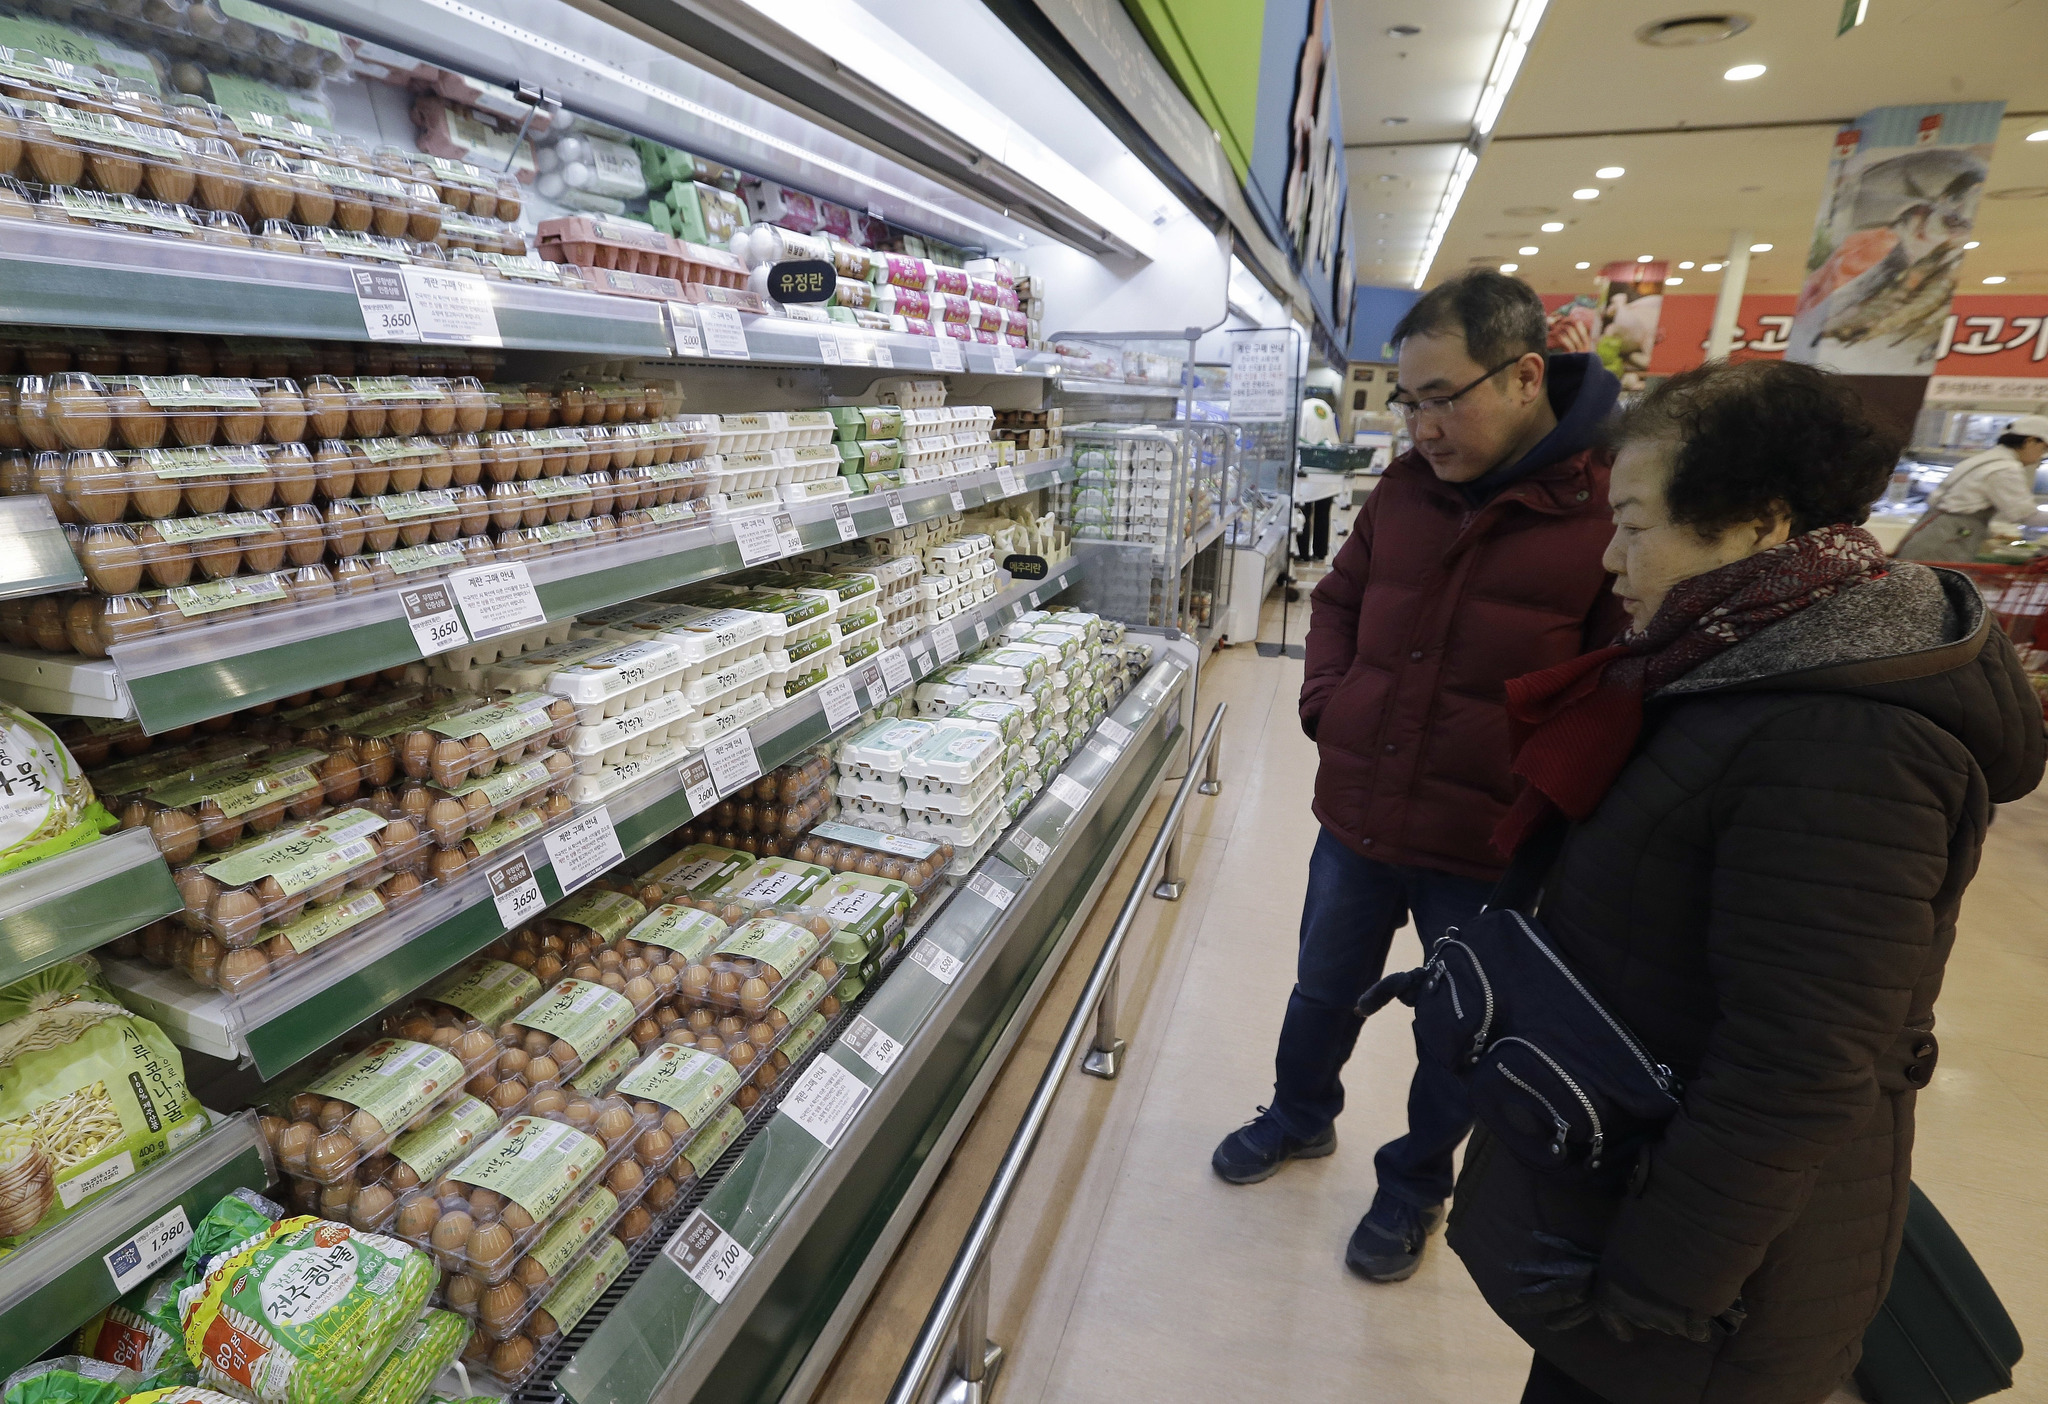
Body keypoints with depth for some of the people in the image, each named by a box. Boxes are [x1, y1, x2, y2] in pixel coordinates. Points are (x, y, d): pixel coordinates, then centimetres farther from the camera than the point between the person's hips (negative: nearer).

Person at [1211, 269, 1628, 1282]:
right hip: (1356, 815, 5)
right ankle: (1300, 1115, 52)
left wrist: (1546, 793, -17)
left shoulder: (1617, 504, -16)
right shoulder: (1408, 487, 2)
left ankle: (1413, 1183, 46)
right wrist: (1327, 702, 1)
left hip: (1491, 848, -4)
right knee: (1324, 988, 24)